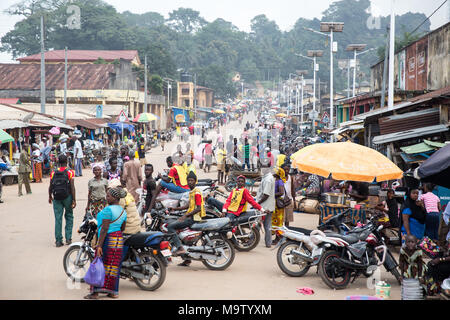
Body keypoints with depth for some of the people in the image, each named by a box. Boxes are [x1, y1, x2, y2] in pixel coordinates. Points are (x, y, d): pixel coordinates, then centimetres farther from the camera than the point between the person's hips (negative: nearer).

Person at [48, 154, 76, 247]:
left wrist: (50, 197, 24)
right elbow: (72, 187, -10)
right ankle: (68, 238, 9)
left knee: (58, 219, 4)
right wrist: (74, 200, -9)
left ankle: (58, 241, 4)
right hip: (67, 197, -2)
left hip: (56, 198, 2)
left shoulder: (53, 173, 4)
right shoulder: (69, 172, -4)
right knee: (69, 216, 14)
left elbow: (50, 187, 8)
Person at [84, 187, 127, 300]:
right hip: (119, 239, 8)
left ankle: (95, 292, -2)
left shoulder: (108, 209, -15)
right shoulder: (123, 211, 10)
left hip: (108, 239, -8)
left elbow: (104, 228, -19)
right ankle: (113, 292, 14)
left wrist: (99, 245, -19)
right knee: (114, 265, 11)